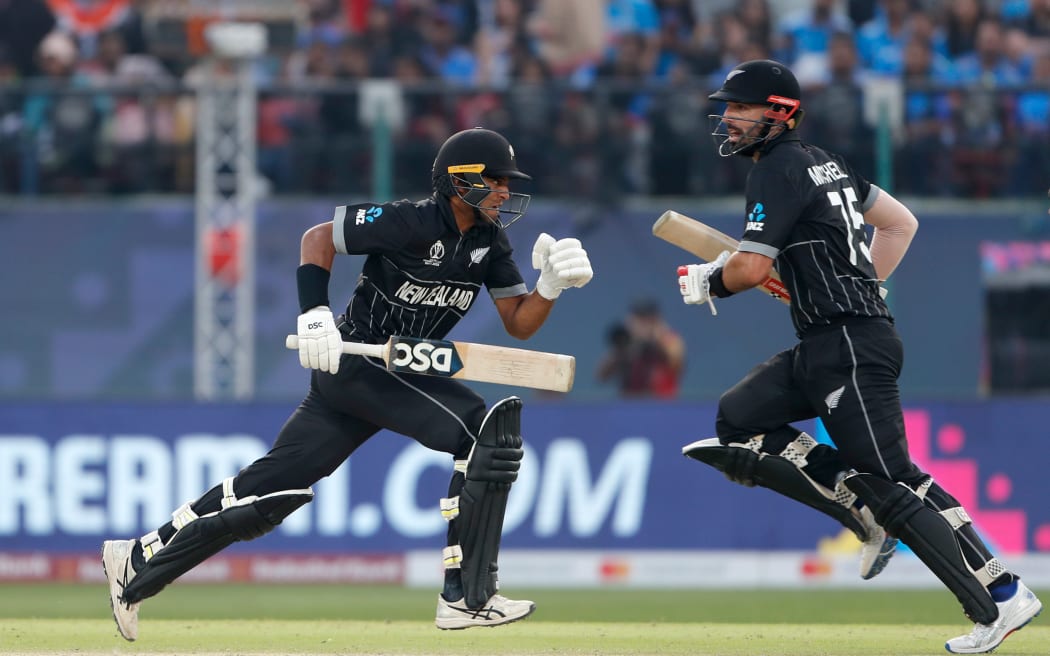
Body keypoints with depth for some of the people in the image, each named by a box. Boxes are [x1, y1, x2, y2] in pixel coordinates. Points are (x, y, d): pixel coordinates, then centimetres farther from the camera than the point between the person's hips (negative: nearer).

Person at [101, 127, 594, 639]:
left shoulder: (490, 243, 6)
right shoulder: (409, 222, -16)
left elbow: (519, 324, 6)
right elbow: (318, 237, -10)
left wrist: (552, 285, -13)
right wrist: (314, 314, -21)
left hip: (400, 374, 8)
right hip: (353, 362, -8)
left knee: (271, 490, 7)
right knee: (486, 429, -22)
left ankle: (137, 563, 17)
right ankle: (465, 597, -20)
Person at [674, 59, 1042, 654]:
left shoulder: (780, 171, -11)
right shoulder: (823, 163, 18)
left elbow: (751, 268, -18)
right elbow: (901, 224, 23)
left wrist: (706, 283, 2)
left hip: (850, 349, -10)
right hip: (822, 350, 10)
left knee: (892, 481, -9)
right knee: (738, 423, 9)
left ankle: (1001, 599, -7)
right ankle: (870, 517, 5)